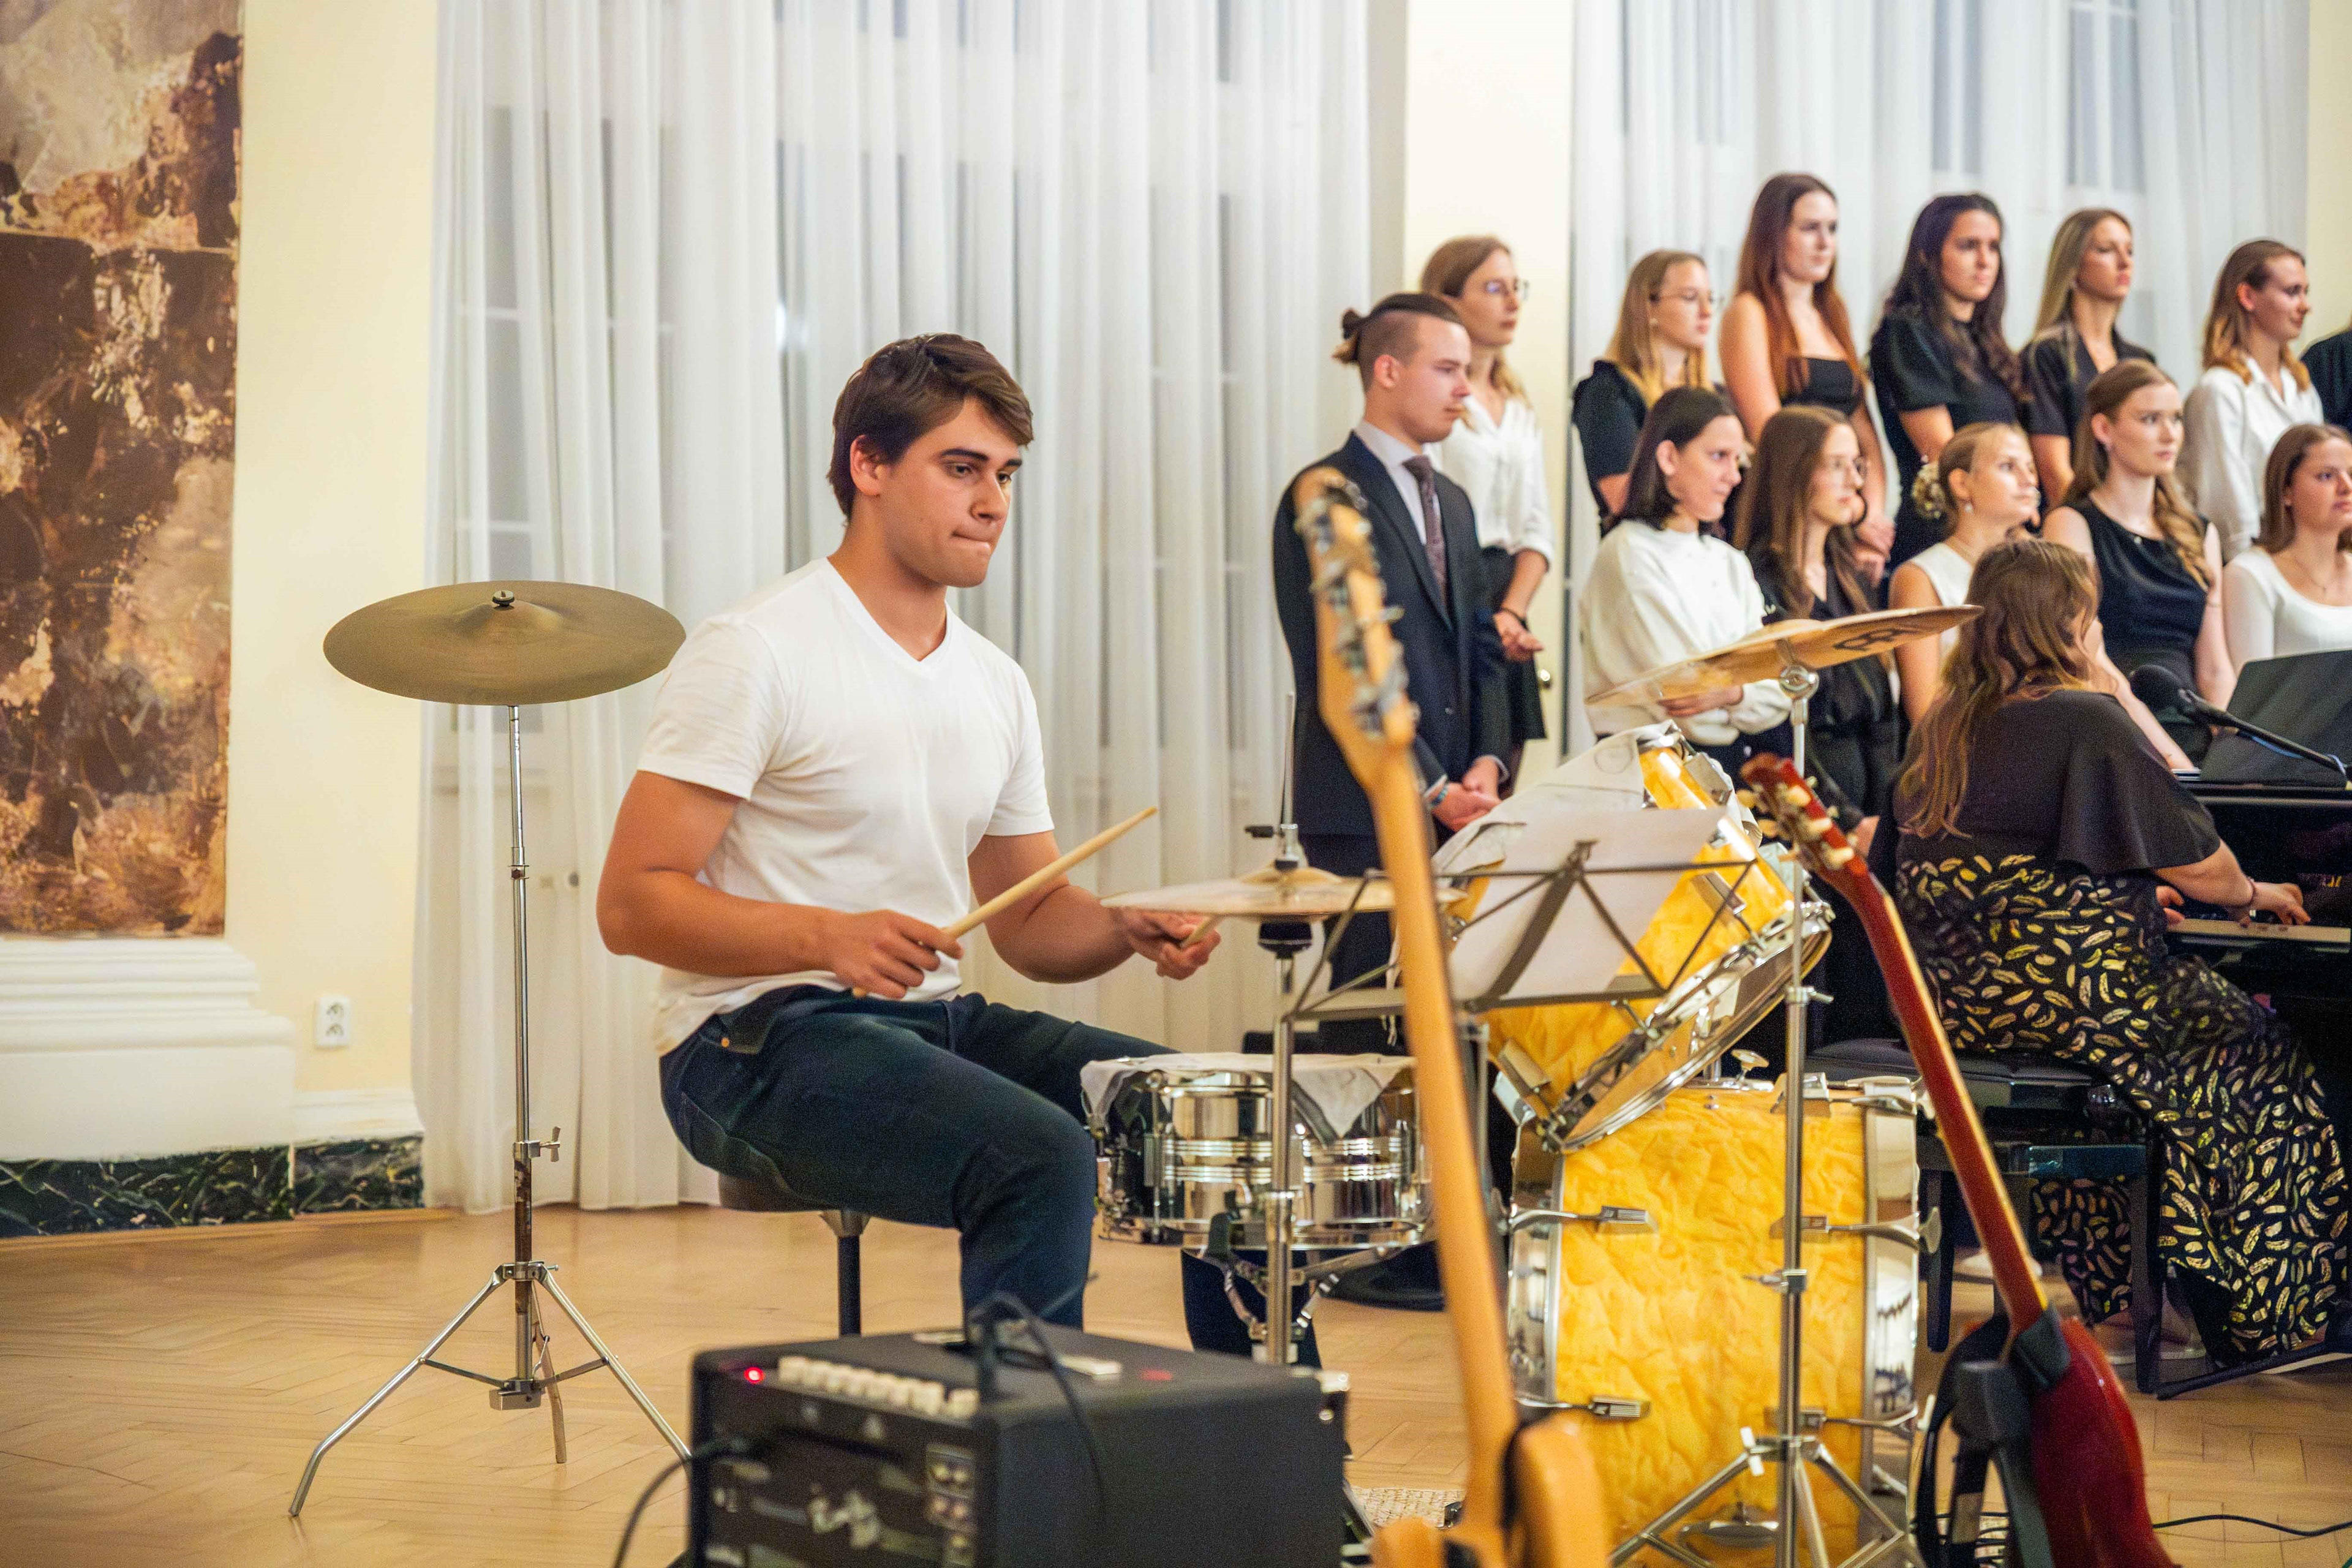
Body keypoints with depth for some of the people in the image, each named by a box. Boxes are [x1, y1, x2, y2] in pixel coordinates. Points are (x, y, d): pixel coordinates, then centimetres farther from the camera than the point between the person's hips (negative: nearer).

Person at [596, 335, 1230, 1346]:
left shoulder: (995, 686, 13)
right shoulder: (755, 653, -11)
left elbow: (1031, 918, 17)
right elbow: (631, 904, -15)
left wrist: (1129, 929, -6)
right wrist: (828, 937, -30)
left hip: (941, 1023, 8)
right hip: (756, 1043, -8)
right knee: (1040, 1156, -31)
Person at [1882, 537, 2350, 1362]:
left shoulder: (1942, 727, 10)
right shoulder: (2085, 721, -12)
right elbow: (2192, 860, -9)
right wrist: (2253, 895, 13)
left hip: (1956, 999, 8)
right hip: (2061, 992, -8)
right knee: (2263, 1056, 10)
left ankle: (2117, 1287, 28)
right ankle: (2263, 1313, 13)